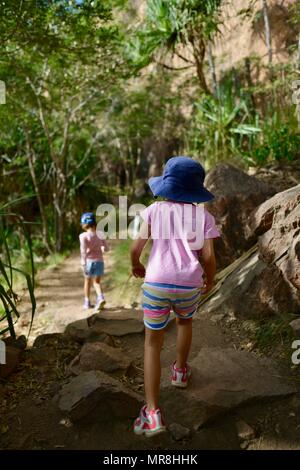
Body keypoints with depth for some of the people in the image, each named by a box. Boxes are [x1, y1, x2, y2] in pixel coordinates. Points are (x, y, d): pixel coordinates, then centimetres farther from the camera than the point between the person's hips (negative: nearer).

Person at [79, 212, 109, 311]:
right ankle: (101, 298, -10)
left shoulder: (83, 236, -10)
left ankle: (87, 302, 28)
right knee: (97, 282, 15)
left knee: (87, 281, 18)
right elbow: (107, 248, 4)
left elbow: (83, 250, -17)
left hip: (89, 261, -2)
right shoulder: (100, 235, 1)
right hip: (99, 261, 2)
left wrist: (83, 264, -17)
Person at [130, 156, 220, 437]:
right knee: (185, 320, 34)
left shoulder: (154, 210, 4)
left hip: (156, 284, -1)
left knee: (152, 343, 10)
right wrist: (209, 280, 14)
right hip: (188, 286, 1)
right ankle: (180, 371, 48)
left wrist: (135, 265, 19)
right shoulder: (204, 216, 5)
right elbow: (209, 256, -5)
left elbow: (136, 246, -2)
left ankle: (153, 412, 2)